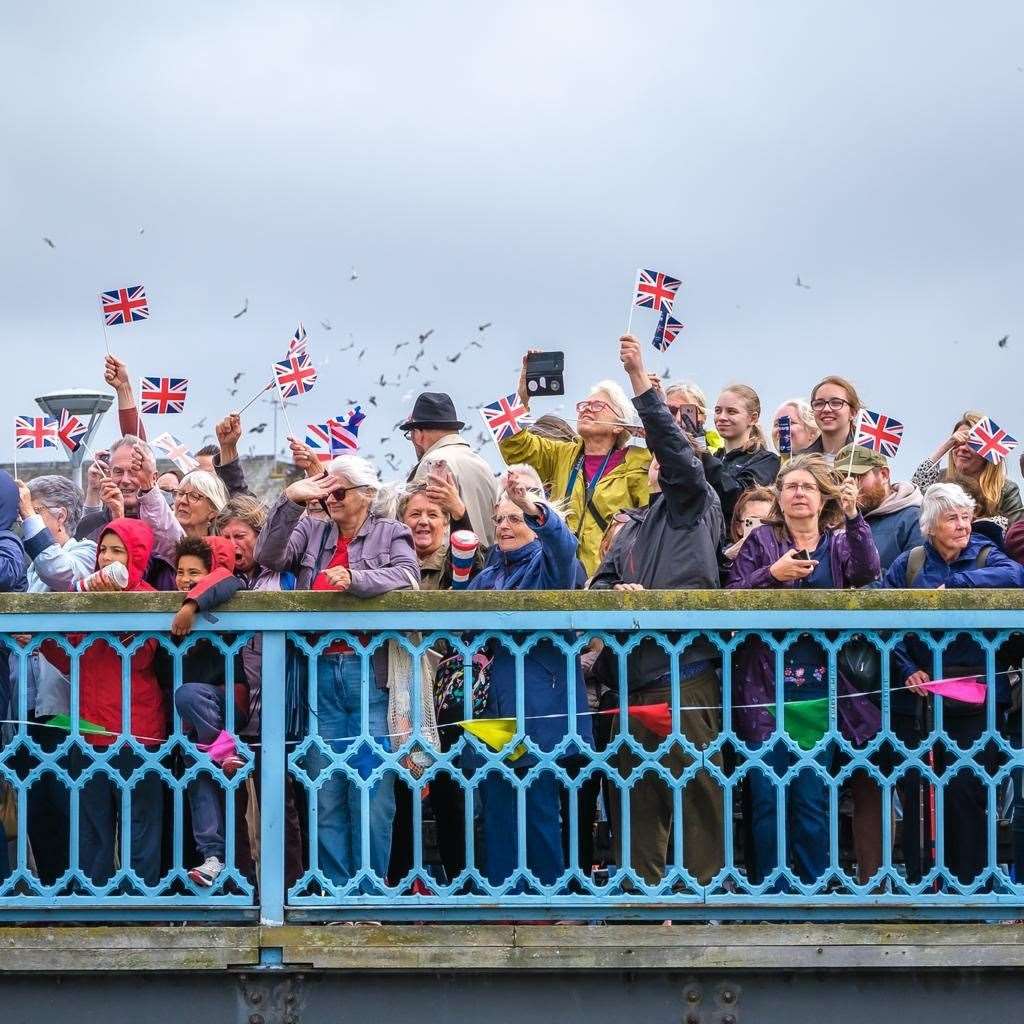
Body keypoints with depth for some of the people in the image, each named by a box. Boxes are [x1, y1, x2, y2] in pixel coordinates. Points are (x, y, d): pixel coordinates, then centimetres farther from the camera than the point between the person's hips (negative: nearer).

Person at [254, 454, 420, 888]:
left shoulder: (391, 533, 8)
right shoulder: (311, 531, 16)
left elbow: (407, 574, -10)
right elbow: (269, 556, 0)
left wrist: (354, 579, -23)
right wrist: (290, 502, -10)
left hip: (370, 670, -3)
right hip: (321, 670, 3)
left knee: (372, 788, -5)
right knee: (326, 791, 3)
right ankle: (335, 887, 7)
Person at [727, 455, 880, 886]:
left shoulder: (839, 543, 9)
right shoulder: (761, 541, 7)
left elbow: (866, 571, -12)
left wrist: (853, 517, -23)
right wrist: (772, 574, -16)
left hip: (818, 686, 1)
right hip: (765, 684, -1)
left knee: (813, 798, 2)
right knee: (768, 795, -1)